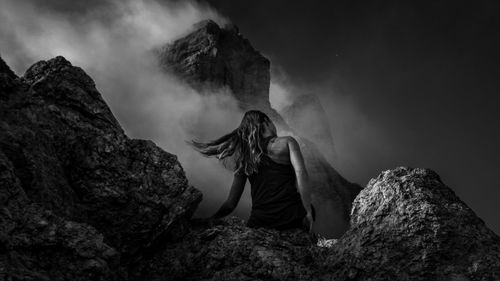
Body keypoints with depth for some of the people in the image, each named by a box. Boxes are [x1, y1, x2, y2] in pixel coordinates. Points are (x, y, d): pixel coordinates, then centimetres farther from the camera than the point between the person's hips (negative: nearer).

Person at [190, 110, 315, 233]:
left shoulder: (244, 158, 14)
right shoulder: (287, 142, 5)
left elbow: (230, 204, 12)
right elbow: (301, 173, -12)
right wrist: (308, 212, -10)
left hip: (260, 223, 2)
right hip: (293, 218, -2)